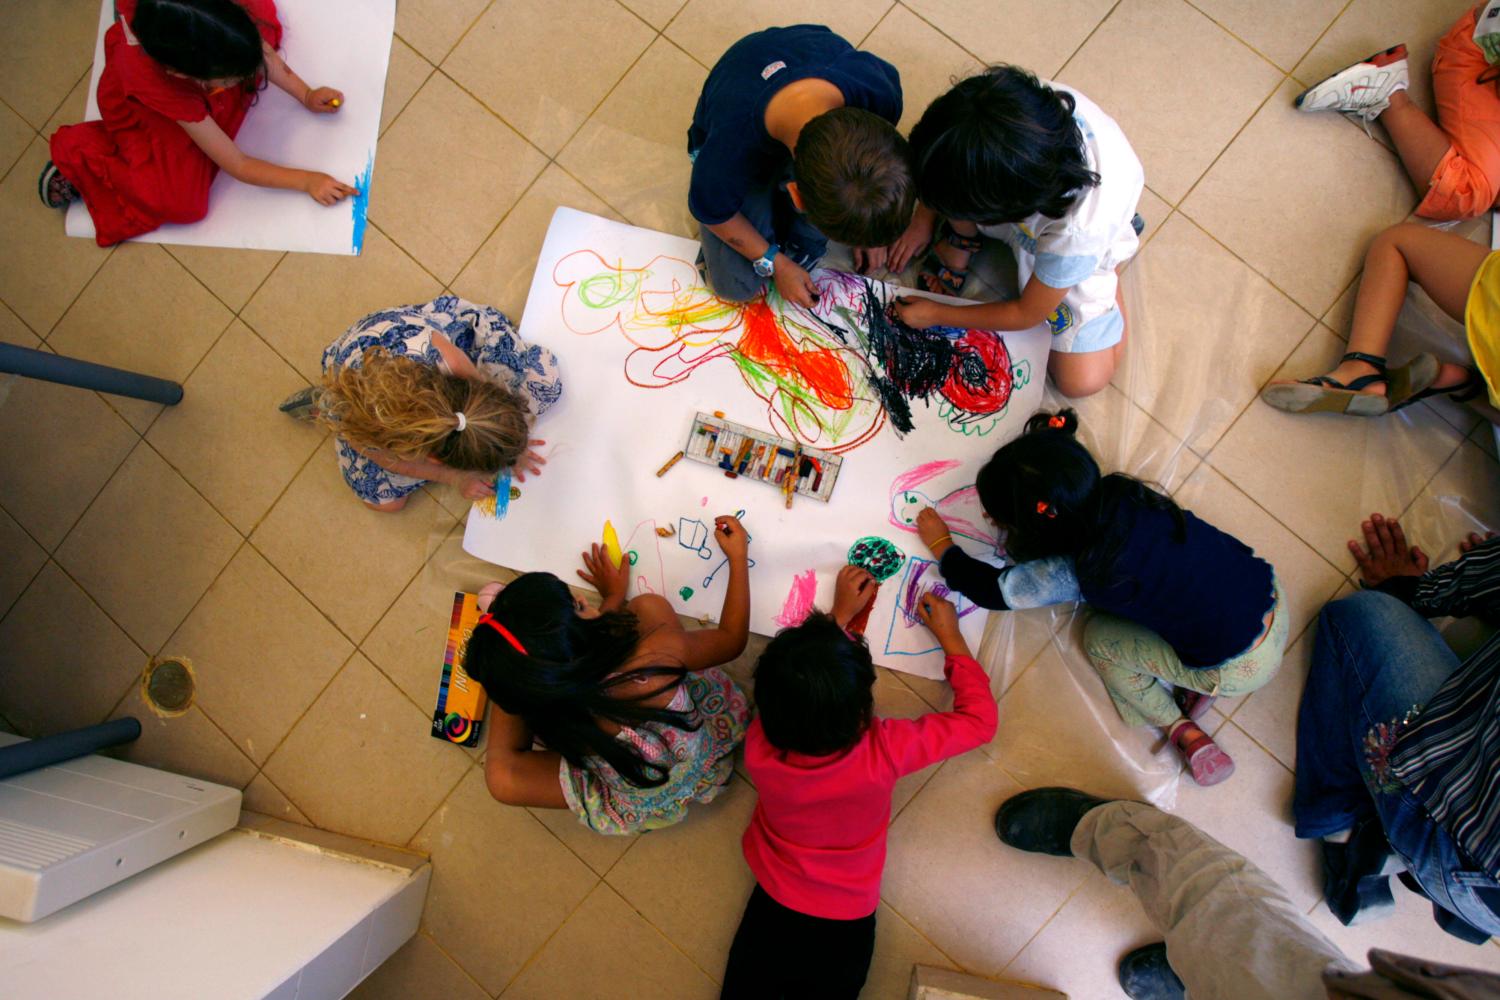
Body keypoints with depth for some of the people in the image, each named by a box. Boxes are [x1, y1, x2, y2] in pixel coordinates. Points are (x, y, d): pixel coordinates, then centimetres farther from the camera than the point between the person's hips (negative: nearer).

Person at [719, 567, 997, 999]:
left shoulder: (760, 745, -29)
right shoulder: (883, 753, -37)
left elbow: (790, 683, -4)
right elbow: (980, 719, -19)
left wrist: (839, 616, 2)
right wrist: (951, 636, -9)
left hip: (770, 906, 2)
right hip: (843, 926, -2)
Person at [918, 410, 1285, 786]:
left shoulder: (1076, 572, -25)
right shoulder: (1126, 495, -10)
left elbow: (994, 590, -9)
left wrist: (943, 547, 5)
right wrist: (1011, 515, 7)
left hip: (1241, 667, -6)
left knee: (1099, 638, 10)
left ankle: (1184, 733, 15)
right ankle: (1198, 683, 21)